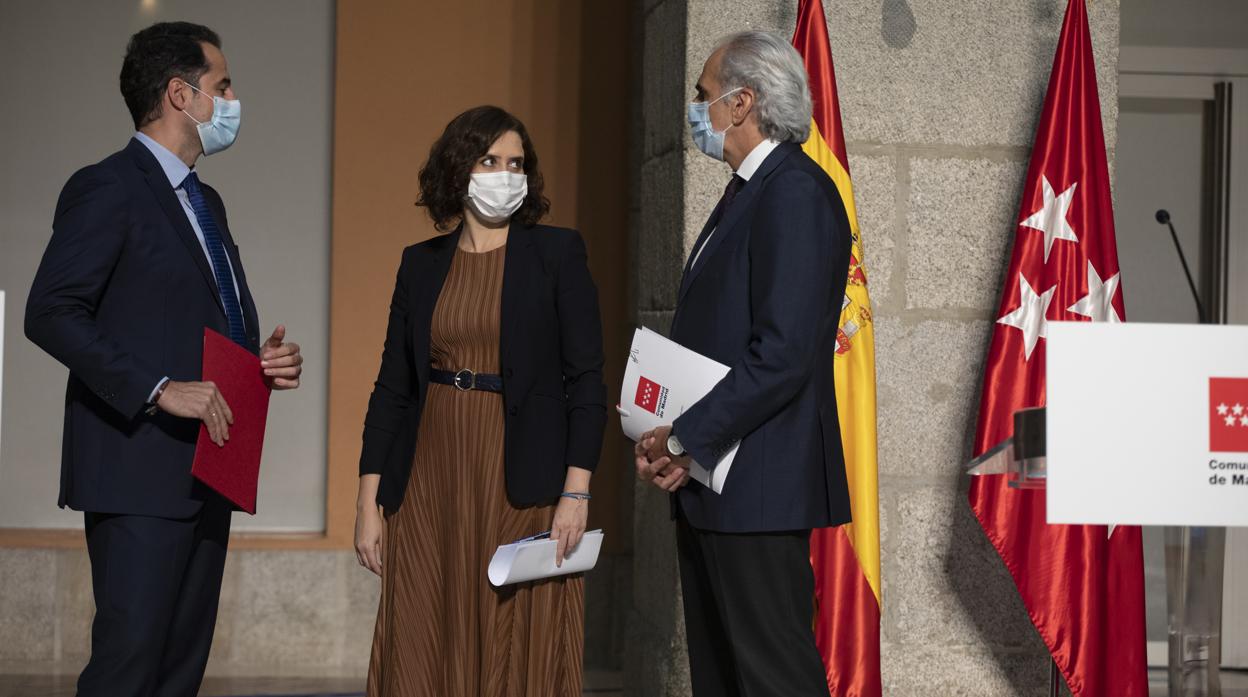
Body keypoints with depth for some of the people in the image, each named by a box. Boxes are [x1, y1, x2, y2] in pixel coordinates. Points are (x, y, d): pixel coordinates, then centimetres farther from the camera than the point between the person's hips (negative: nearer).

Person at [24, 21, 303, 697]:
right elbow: (50, 314, -17)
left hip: (206, 476, 9)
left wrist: (267, 361, 6)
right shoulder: (105, 190, -8)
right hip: (140, 472, -9)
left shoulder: (204, 202, 21)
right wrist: (159, 389, -23)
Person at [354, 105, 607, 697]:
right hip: (431, 482, 3)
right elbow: (393, 386, 10)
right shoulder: (421, 264, 10)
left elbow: (585, 379, -4)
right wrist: (369, 501, 3)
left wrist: (576, 492, -13)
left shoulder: (556, 253, 1)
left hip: (521, 486, -3)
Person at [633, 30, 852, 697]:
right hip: (710, 486, 10)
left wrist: (685, 441, -17)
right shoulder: (747, 193, 19)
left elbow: (784, 354, -22)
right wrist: (669, 441, 4)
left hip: (758, 488, -10)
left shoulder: (796, 194, -14)